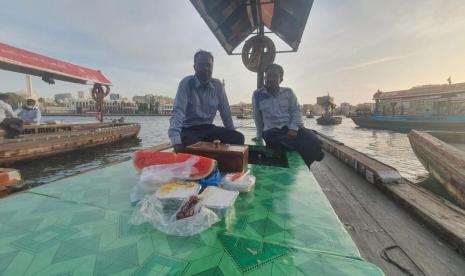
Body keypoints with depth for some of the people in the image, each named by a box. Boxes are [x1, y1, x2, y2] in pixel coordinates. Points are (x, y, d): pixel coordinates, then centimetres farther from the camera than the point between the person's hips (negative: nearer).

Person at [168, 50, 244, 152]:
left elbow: (225, 112, 5)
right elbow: (178, 111, -21)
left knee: (238, 138, -17)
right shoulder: (186, 83, -10)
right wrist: (176, 141, -35)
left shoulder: (218, 85, 2)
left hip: (208, 128, 4)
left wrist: (231, 136, 4)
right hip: (189, 129, -3)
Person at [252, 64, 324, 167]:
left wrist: (293, 128, -13)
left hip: (292, 129, 3)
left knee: (314, 143, -25)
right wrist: (259, 137, 19)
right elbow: (257, 118, 13)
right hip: (272, 132, -2)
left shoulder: (288, 92, 12)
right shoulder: (257, 95, 8)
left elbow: (296, 111, 5)